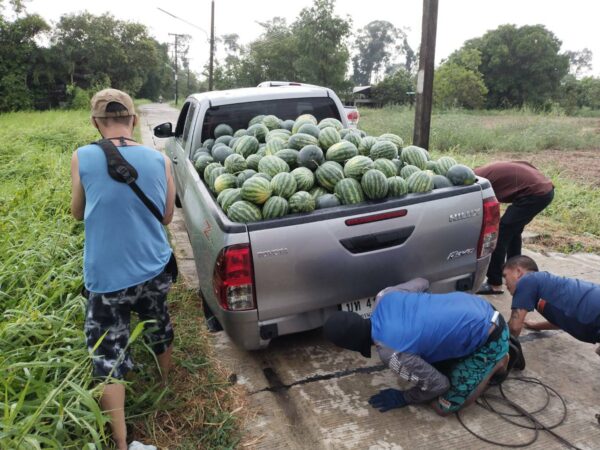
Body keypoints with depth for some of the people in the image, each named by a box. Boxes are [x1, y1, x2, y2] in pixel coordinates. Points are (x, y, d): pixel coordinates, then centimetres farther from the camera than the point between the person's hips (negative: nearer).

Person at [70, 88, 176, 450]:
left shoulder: (82, 158, -10)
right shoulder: (159, 160, -5)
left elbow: (78, 214, 6)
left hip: (107, 278, -3)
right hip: (155, 270, 3)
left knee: (109, 354, 10)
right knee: (159, 329, 26)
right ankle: (167, 387, 52)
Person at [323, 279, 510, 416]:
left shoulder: (391, 353, -27)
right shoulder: (384, 297, -9)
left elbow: (438, 384, -15)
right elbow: (422, 282, 10)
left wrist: (402, 398, 1)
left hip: (489, 337, -7)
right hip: (476, 305, 7)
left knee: (443, 406, -2)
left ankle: (496, 363, 8)